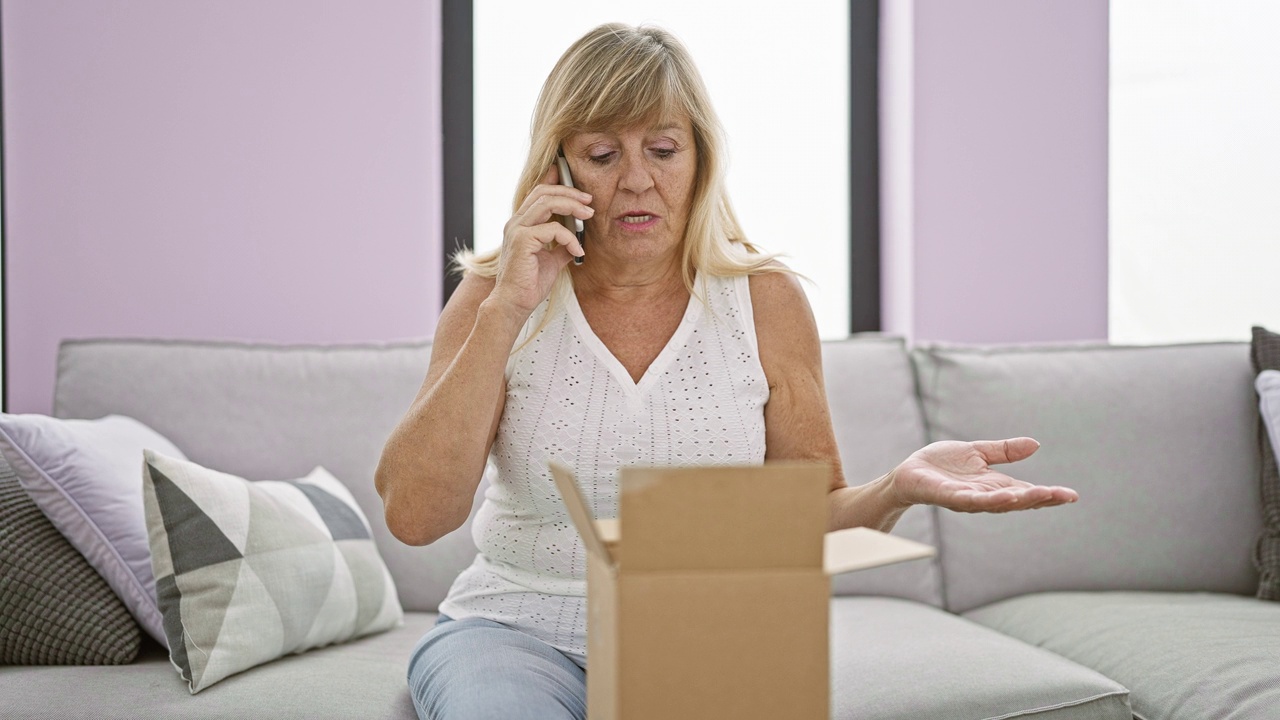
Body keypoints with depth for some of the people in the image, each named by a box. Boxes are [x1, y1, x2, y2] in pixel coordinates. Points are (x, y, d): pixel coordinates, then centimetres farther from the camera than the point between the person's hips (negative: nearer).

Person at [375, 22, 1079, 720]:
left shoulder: (765, 301, 0)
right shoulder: (493, 299, -3)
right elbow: (413, 514, -14)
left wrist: (897, 488, -19)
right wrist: (507, 309, -18)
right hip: (522, 630, -1)